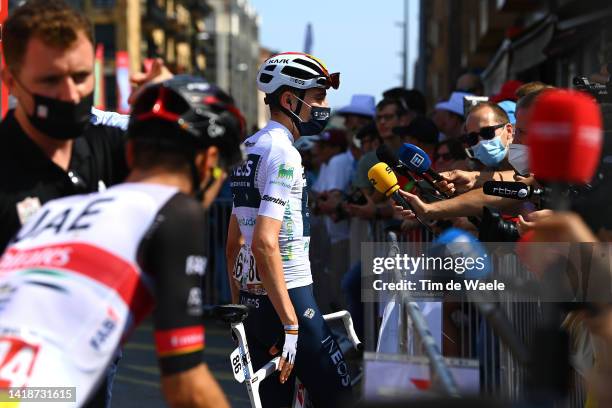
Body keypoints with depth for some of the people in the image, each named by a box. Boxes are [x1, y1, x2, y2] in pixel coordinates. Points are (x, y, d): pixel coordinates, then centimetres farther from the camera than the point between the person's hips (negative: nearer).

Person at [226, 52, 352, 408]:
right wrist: (291, 323, -23)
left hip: (253, 299, 9)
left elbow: (234, 241, 19)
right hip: (287, 297, -9)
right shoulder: (283, 153, -14)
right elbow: (265, 243, -23)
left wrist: (240, 303, 25)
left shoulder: (250, 148, 15)